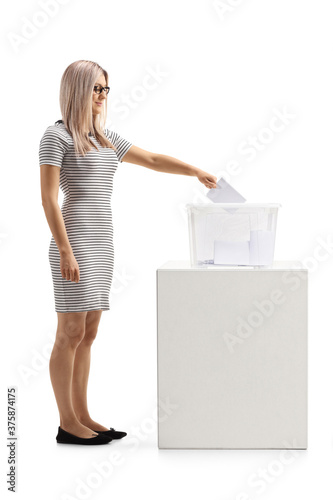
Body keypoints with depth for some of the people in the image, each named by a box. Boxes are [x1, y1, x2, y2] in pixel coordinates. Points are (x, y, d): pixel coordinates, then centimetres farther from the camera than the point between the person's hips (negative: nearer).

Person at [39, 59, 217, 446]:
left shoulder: (104, 138, 16)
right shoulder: (56, 136, -8)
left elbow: (152, 160, 20)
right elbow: (48, 198, -14)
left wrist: (195, 171, 7)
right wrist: (65, 251, -19)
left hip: (101, 243, 8)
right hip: (75, 243, -8)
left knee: (87, 334, 10)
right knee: (71, 334, -4)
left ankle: (82, 416, 18)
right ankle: (68, 424, 5)